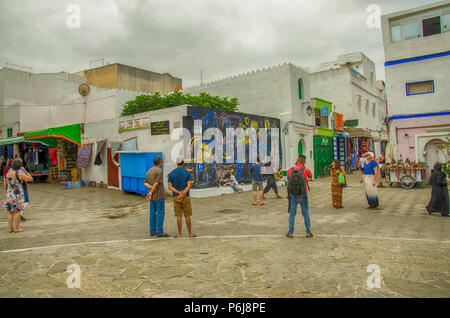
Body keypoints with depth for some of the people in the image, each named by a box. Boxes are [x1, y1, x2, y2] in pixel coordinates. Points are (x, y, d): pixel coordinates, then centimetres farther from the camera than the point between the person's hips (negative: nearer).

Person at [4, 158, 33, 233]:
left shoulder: (7, 175, 2)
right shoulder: (20, 174, -14)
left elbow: (5, 186, 10)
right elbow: (31, 179, -5)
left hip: (9, 195, 5)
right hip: (18, 195, -5)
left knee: (10, 212, 11)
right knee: (17, 212, 2)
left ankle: (10, 228, 14)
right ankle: (16, 228, 5)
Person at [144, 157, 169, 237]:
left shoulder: (149, 171, 12)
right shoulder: (159, 171, -13)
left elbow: (145, 183, 9)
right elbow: (156, 183, -18)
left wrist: (151, 188, -5)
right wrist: (151, 192, -10)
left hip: (153, 196, 8)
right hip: (159, 195, -8)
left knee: (153, 213, 10)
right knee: (160, 213, -5)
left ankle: (152, 231, 15)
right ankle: (160, 232, -3)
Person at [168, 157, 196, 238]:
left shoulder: (171, 173, 2)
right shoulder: (187, 173, -4)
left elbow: (170, 187, -6)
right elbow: (189, 185, -16)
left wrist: (179, 193, -15)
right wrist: (182, 195, -21)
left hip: (176, 197, 2)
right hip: (186, 197, -1)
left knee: (179, 216, 6)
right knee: (187, 215, 7)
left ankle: (180, 234, 9)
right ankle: (190, 233, 12)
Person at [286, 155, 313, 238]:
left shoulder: (290, 170, -2)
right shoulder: (306, 170, -9)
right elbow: (310, 177, 15)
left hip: (292, 195, 1)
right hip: (302, 195, -1)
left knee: (292, 213, 8)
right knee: (305, 213, 11)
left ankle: (290, 233, 10)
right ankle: (308, 232, 15)